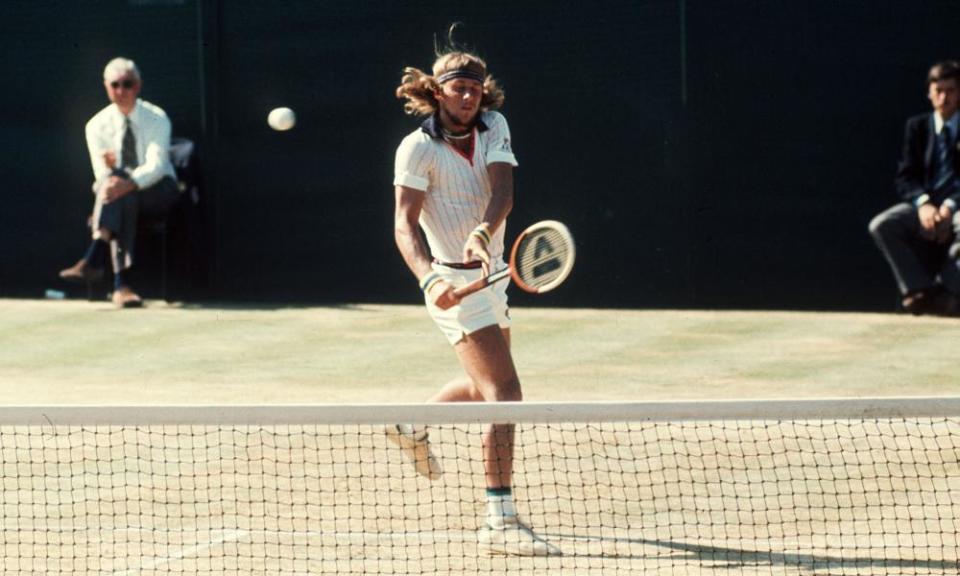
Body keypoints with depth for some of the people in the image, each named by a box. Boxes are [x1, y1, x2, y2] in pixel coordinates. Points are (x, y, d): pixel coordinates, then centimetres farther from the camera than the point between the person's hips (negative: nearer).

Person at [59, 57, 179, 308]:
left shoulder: (156, 118, -6)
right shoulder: (97, 125, 1)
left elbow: (156, 165, -22)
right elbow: (102, 174, -6)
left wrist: (128, 183, -40)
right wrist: (109, 168, -29)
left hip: (157, 192, -2)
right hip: (122, 196, 2)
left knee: (121, 189, -35)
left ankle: (95, 258, -49)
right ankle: (120, 283, -47)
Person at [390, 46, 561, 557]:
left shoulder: (493, 127, 2)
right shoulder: (418, 147, -13)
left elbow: (503, 190, -14)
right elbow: (405, 223, -20)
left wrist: (482, 233, -35)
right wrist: (429, 279, -38)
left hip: (490, 275, 8)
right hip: (455, 283, -8)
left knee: (486, 385, 27)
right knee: (505, 395, -17)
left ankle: (412, 425, 53)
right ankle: (500, 523, -20)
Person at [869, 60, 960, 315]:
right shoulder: (917, 127, 15)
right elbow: (905, 177, 7)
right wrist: (923, 203, -14)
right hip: (923, 203, 3)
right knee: (881, 225, -24)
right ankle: (921, 290, -26)